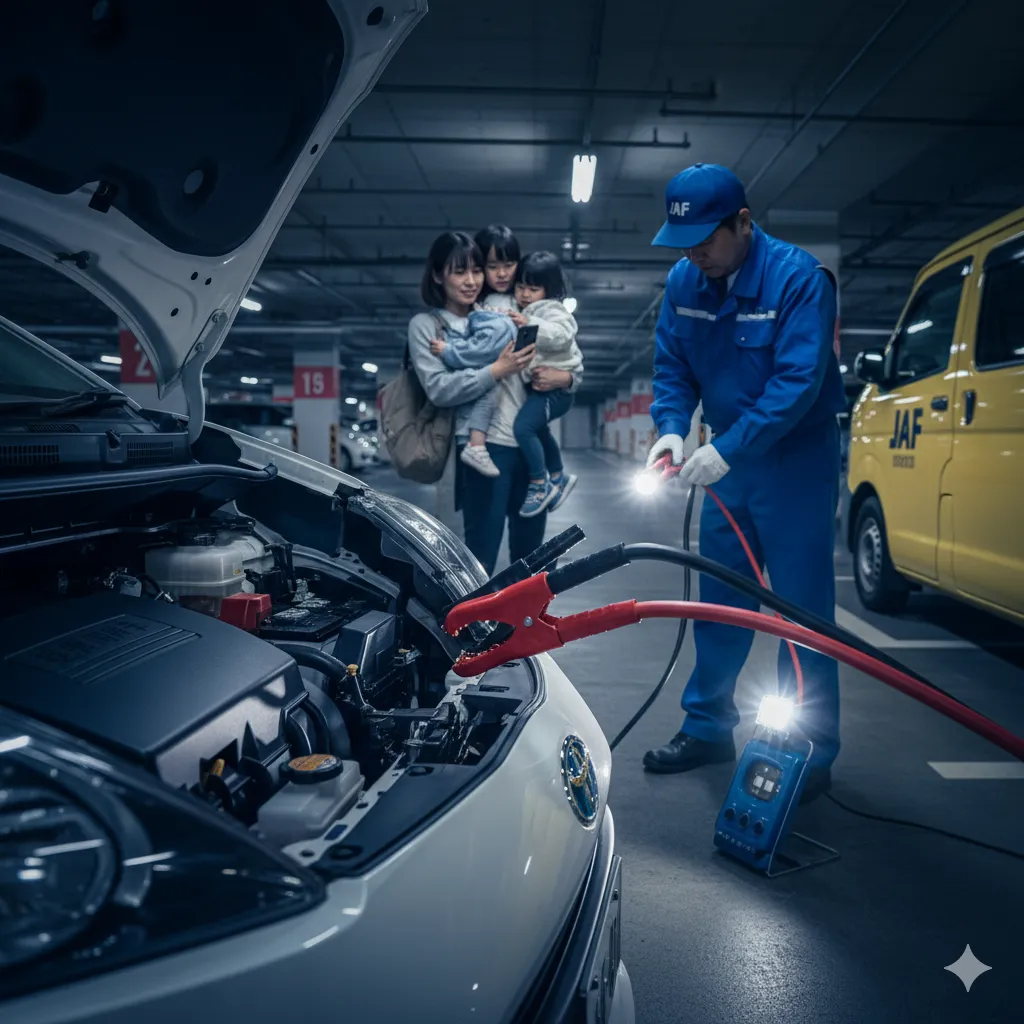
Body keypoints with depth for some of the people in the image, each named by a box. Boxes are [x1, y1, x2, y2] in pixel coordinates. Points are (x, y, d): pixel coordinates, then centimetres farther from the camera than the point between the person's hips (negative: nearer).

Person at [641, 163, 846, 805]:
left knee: (803, 606, -1)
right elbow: (673, 368, 5)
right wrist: (673, 428, -14)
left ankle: (811, 754, 12)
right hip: (728, 462, 6)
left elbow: (798, 382, -24)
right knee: (720, 601, 12)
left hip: (796, 462, -6)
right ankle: (709, 727, 27)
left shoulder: (798, 277, -17)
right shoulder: (684, 283, 0)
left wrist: (727, 450, -28)